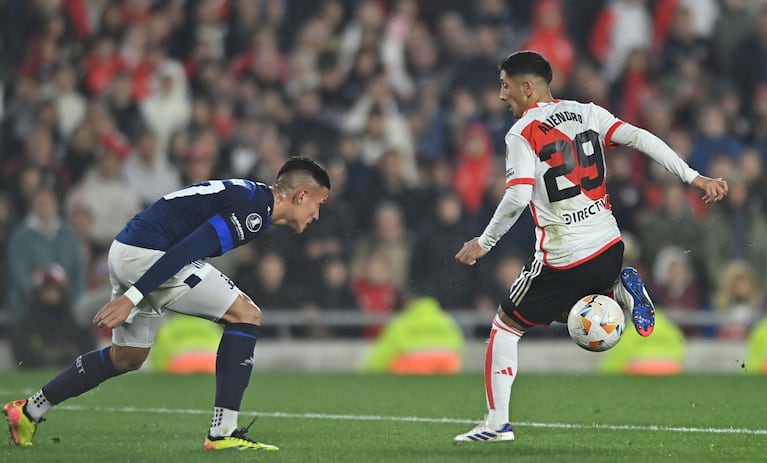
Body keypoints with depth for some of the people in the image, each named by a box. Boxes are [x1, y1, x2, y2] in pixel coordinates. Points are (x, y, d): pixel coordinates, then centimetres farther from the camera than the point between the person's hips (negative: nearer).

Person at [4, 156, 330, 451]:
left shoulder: (247, 196, 18)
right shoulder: (254, 208, -14)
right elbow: (188, 249, -21)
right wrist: (131, 298, -23)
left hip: (126, 252, 10)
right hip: (149, 254, -10)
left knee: (127, 357, 24)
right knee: (245, 315, -8)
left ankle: (29, 411, 32)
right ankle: (223, 433, -11)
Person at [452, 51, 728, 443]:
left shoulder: (521, 134, -10)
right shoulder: (587, 114, 7)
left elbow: (517, 197, -21)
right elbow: (639, 138, -3)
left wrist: (484, 243, -9)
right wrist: (693, 178, -5)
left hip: (562, 259, -6)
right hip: (609, 247, 6)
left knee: (506, 326, 12)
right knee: (569, 312, 32)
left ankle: (497, 422, 7)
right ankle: (620, 290, 2)